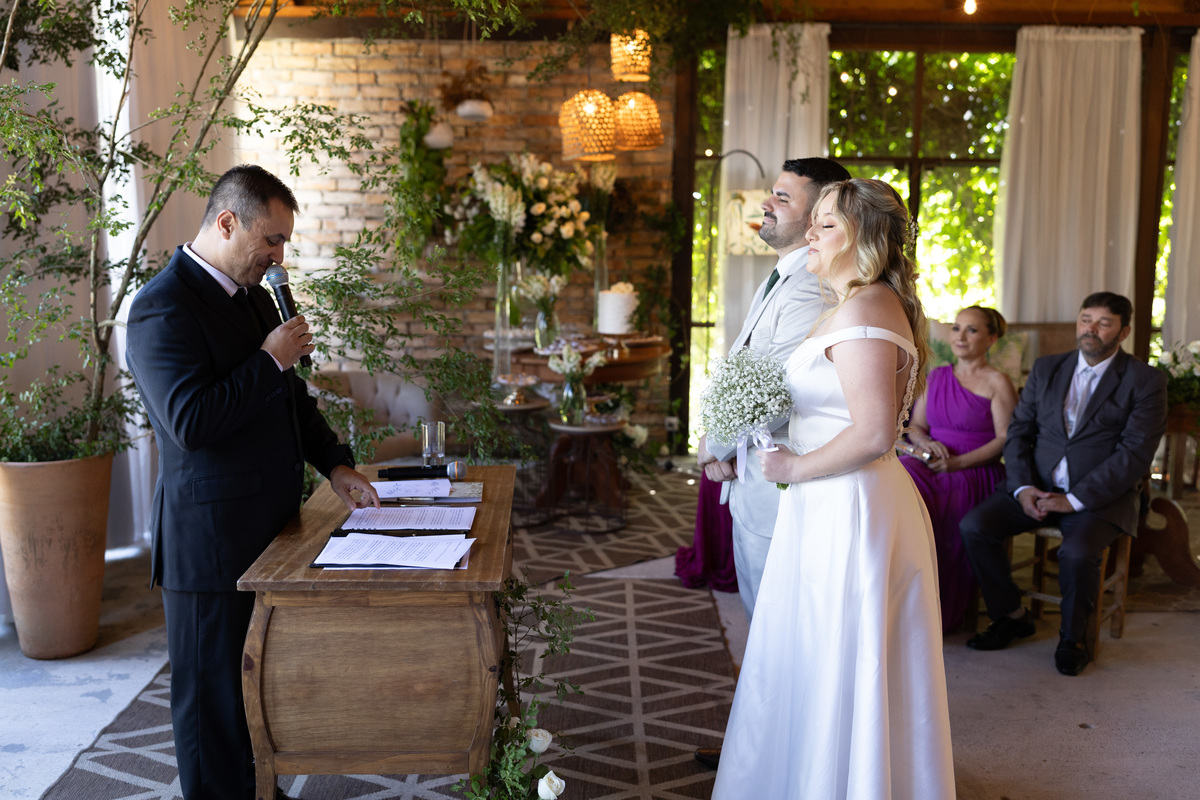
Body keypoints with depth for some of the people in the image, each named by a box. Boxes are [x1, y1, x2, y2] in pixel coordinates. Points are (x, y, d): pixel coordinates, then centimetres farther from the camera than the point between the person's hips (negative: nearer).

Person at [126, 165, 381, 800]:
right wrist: (270, 359, -19)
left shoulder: (255, 296, 12)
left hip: (269, 528, 9)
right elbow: (189, 421, -27)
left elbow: (291, 398, 20)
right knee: (213, 691, 7)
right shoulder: (163, 307, -17)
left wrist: (335, 464, 8)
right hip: (211, 540, -9)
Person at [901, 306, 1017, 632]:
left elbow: (1005, 440, -5)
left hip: (976, 472, -5)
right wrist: (927, 443, -3)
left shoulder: (997, 382, 2)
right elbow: (915, 426, 20)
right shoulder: (936, 376, 18)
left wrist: (958, 462, -15)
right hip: (931, 465, 5)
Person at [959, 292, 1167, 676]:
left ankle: (1072, 637, -4)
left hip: (1101, 497, -4)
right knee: (974, 525, -18)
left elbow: (1135, 455, -11)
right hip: (1038, 488, 4)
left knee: (1077, 552, -33)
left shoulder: (1145, 381, -2)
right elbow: (1018, 432, 9)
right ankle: (1012, 616, 2)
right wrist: (1022, 488, -8)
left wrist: (1075, 500, -19)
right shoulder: (1046, 368, 12)